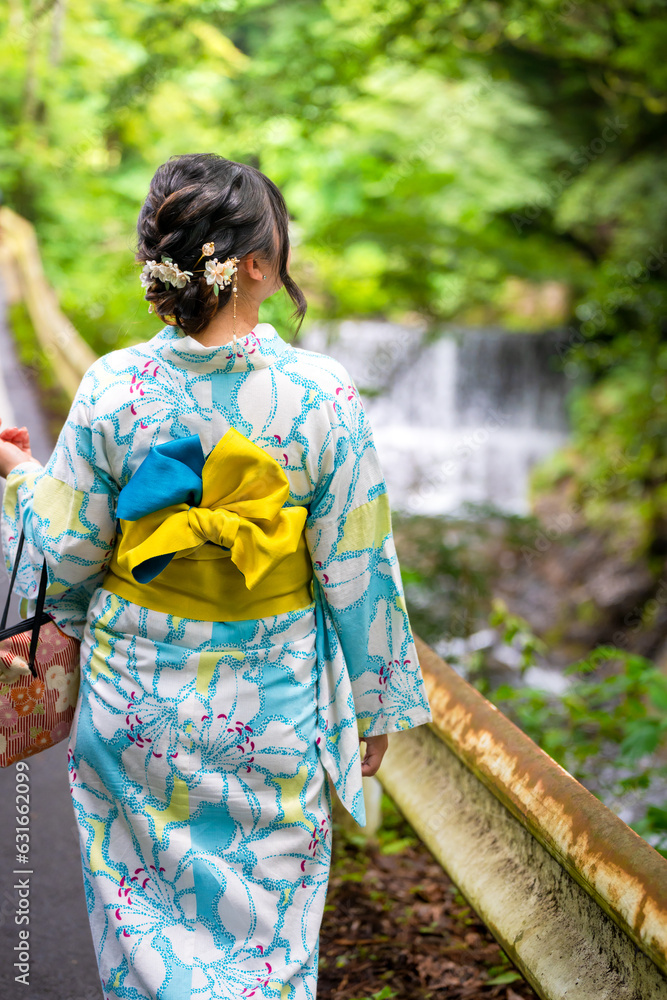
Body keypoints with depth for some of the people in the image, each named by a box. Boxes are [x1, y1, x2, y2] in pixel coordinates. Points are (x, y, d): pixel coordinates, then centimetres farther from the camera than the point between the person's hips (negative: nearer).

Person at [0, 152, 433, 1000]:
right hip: (271, 708, 0)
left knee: (144, 920, 20)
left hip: (137, 705, 1)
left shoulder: (111, 391, -14)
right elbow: (357, 572, -9)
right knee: (266, 926, 19)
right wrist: (377, 704, 4)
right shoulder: (321, 394, -16)